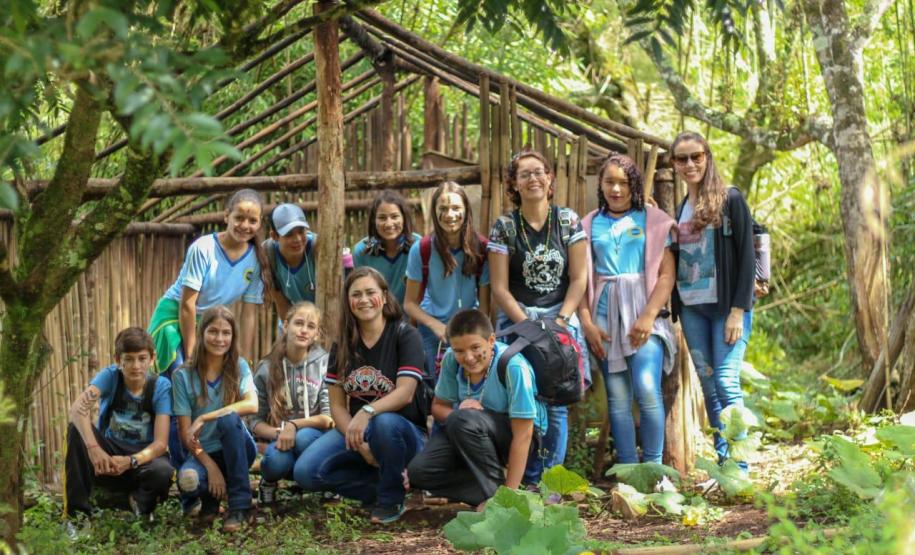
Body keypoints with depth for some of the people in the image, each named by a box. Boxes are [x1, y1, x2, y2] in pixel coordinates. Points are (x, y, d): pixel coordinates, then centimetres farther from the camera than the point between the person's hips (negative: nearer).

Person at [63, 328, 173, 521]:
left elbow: (160, 442, -19)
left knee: (163, 472, -36)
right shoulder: (110, 376, -13)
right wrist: (93, 448, -49)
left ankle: (140, 501, 0)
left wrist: (130, 461, -39)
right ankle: (76, 510, -19)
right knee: (77, 428, -28)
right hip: (107, 454, 1)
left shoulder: (161, 386, -12)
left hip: (143, 456, -1)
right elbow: (77, 408, -32)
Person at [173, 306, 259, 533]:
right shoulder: (183, 375, -5)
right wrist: (211, 467, -20)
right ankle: (209, 496, 4)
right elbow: (185, 432, -8)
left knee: (228, 418, -34)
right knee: (187, 479, -36)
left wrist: (204, 418, -28)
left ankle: (239, 505, -24)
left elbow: (252, 405, -23)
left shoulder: (239, 367, -3)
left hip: (237, 449, 1)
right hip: (203, 452, -1)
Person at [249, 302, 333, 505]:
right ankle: (269, 481, 4)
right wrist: (278, 433, -19)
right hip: (280, 441, 1)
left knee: (303, 437, -37)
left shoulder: (324, 364, -4)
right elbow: (256, 422, 2)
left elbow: (328, 418, -7)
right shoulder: (268, 369, 2)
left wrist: (293, 425, -20)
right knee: (276, 461, -34)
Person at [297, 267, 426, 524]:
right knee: (307, 472, -22)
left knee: (384, 422, -41)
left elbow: (405, 393, -19)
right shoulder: (342, 346, 7)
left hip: (403, 432, -4)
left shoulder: (405, 336, -7)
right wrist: (359, 444, -16)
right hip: (353, 430, 4)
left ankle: (391, 499, -14)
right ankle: (386, 485, -2)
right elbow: (337, 405, 1)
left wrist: (367, 412, -36)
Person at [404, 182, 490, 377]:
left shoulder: (480, 249, -8)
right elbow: (410, 303, -5)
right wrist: (436, 325, -19)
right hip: (433, 333, 0)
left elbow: (484, 303, -4)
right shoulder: (421, 249, -10)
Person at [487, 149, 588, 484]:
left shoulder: (568, 221, 5)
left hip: (561, 319, 0)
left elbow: (579, 278, 3)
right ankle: (528, 482, 1)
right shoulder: (504, 227, 3)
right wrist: (528, 326, -10)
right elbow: (500, 288, 0)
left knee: (556, 405, -7)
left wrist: (560, 321, -9)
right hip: (517, 320, 0)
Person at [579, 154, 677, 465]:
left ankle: (653, 467, -7)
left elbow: (667, 275, -1)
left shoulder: (653, 220, 6)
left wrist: (648, 317, -12)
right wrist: (587, 323, -2)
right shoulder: (589, 225, 13)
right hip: (604, 316, 3)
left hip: (643, 314, -3)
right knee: (617, 397, 0)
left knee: (647, 389, -17)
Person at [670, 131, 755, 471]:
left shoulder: (729, 199, -2)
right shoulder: (680, 210, 15)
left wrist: (738, 311, -13)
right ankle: (724, 462, 7)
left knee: (726, 382, -13)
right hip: (691, 309, 6)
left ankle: (739, 468, -11)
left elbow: (747, 256, -7)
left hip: (726, 306, -6)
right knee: (708, 385, 4)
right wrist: (675, 313, 7)